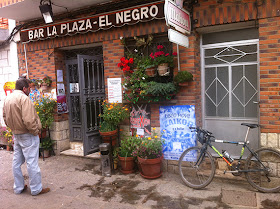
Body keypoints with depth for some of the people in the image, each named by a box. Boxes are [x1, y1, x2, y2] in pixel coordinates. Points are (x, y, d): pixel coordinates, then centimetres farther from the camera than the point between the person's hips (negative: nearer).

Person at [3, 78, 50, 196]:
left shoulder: (7, 99, 9)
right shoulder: (23, 98, -19)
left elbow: (5, 119, 14)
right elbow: (28, 120, -27)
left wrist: (14, 128, 16)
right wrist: (35, 131, -14)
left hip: (16, 134, 9)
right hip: (27, 135, -9)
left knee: (17, 162, 16)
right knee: (32, 162, -1)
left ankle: (18, 187, 28)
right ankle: (36, 189, 9)